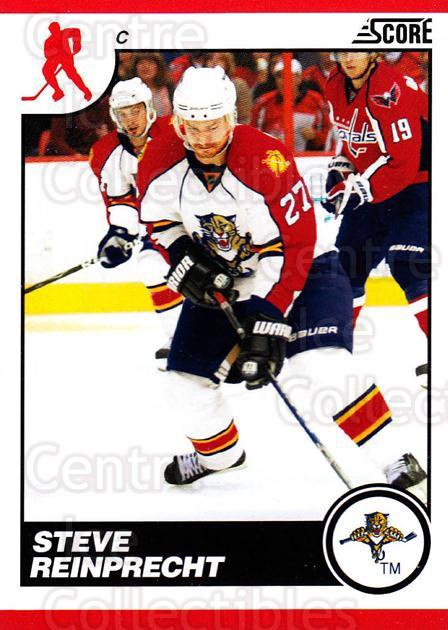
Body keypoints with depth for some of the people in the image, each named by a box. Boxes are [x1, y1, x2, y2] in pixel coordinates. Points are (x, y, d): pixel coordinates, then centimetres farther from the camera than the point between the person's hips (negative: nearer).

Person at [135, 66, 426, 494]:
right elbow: (156, 217, 6)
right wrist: (183, 259, -11)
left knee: (322, 366, -28)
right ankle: (218, 453, 35)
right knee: (187, 377, 5)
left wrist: (266, 323, -32)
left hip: (301, 267, -6)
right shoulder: (162, 160, -15)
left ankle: (392, 458, -18)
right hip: (221, 278, 6)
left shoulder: (267, 161, -31)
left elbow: (291, 249, -29)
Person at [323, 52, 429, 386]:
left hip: (414, 184, -8)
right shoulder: (337, 88, 1)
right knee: (348, 264, 9)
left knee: (408, 266, -21)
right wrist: (341, 169, 5)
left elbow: (404, 164, -28)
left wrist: (357, 189, -29)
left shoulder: (393, 91, -25)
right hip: (368, 189, 8)